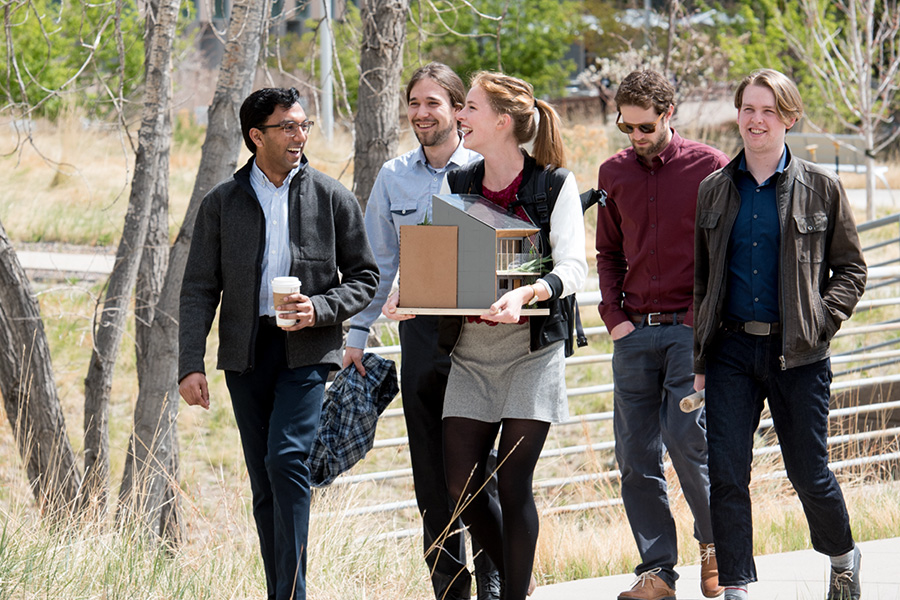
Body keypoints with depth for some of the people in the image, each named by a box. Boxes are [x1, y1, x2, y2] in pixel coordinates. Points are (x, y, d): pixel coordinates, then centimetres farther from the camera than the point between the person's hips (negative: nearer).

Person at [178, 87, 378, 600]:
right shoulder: (222, 203, 6)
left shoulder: (333, 198, 3)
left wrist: (320, 309, -12)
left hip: (306, 351, -3)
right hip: (246, 351, 3)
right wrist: (191, 364, -4)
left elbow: (365, 277, 7)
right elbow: (199, 289, 5)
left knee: (286, 459, -19)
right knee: (265, 481, 5)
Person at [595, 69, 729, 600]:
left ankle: (714, 542, 9)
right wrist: (614, 315, 7)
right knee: (636, 455, 0)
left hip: (692, 329, -5)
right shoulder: (614, 174, 12)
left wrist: (706, 319, -8)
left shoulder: (710, 167, -1)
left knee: (685, 437, -14)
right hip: (635, 332, 5)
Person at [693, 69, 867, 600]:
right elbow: (698, 278, 12)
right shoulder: (714, 191, 8)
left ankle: (844, 557, 32)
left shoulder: (821, 188, 2)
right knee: (726, 475, -6)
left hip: (797, 355, -2)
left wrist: (821, 322, -8)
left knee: (809, 473, 5)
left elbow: (851, 267, 7)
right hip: (731, 350, 2)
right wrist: (697, 358, 6)